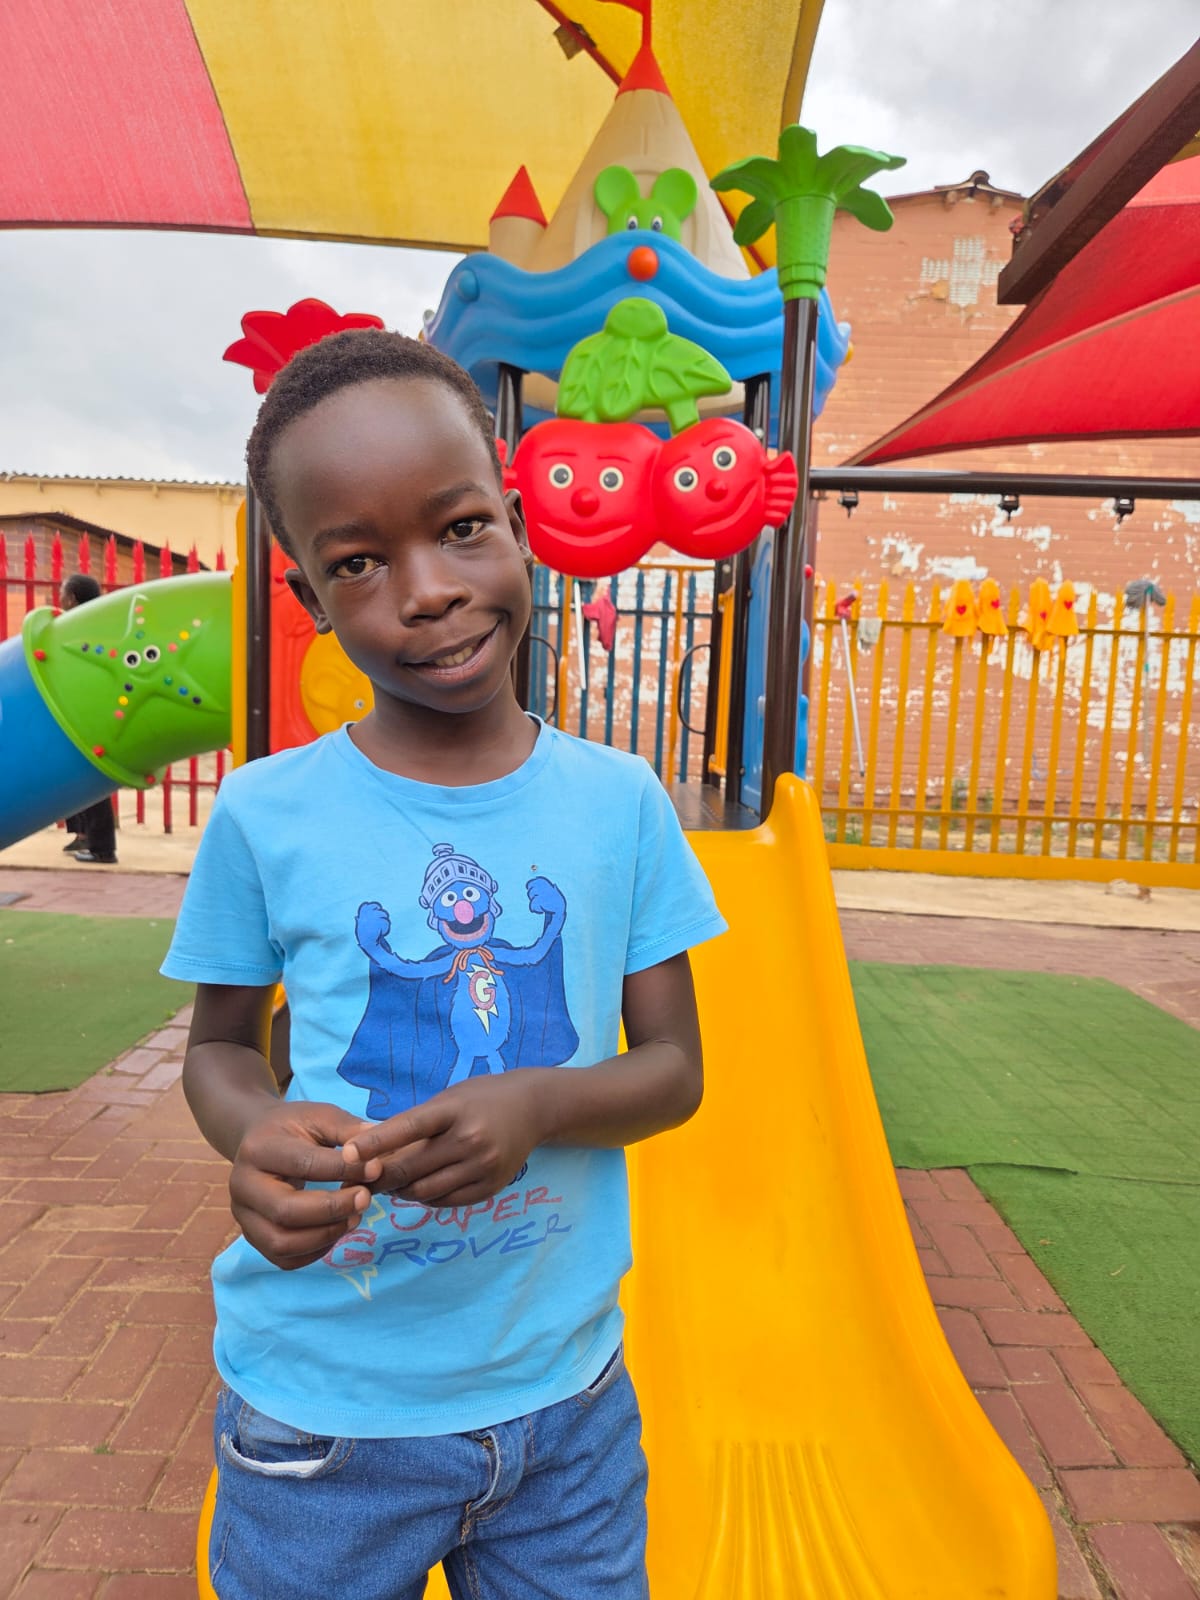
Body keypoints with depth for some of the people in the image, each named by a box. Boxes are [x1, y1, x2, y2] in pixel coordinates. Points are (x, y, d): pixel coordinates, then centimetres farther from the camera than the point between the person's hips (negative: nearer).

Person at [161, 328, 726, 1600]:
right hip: (318, 1402, -1)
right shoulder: (264, 815, -11)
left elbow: (675, 1066, -3)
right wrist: (252, 1134, -20)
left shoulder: (619, 802, -8)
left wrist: (541, 1103, -22)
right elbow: (220, 1044, 2)